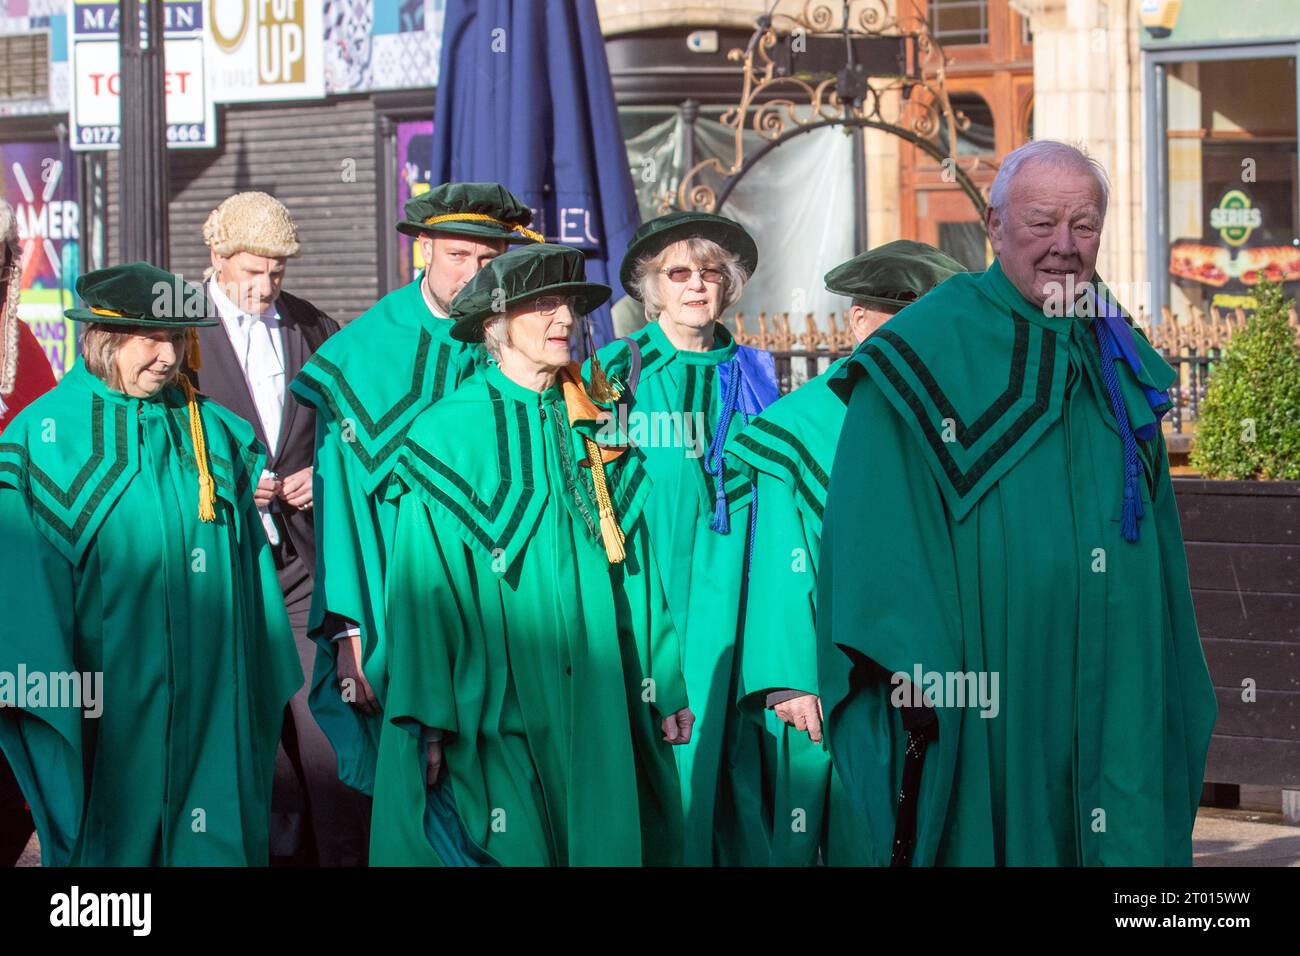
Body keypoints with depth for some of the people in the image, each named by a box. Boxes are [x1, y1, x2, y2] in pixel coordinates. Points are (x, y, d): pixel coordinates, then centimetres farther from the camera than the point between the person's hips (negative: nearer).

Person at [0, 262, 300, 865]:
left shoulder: (212, 431, 10)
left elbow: (250, 561, 12)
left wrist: (268, 676, 10)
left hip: (213, 696, 4)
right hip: (106, 696, -4)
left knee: (215, 836, 6)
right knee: (115, 834, 3)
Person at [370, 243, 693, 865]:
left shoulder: (591, 429, 10)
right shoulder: (445, 434, -4)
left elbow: (635, 565, 11)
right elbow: (422, 584, -8)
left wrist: (665, 686, 8)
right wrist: (428, 718, -13)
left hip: (596, 705, 4)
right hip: (492, 714, -4)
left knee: (602, 841, 5)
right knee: (510, 849, -3)